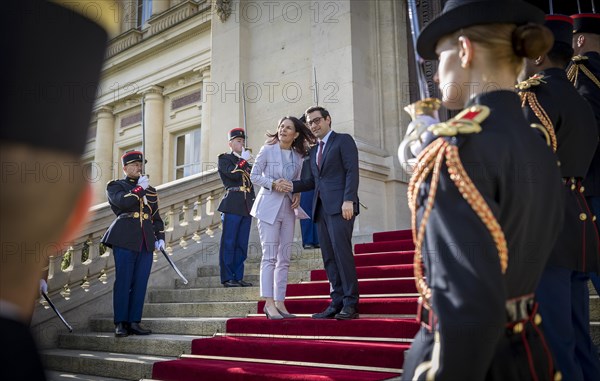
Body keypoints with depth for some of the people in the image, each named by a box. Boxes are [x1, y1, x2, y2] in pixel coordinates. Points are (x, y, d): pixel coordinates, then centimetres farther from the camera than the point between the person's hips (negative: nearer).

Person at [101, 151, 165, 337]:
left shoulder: (150, 190, 21)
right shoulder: (115, 186, 9)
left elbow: (156, 216, 21)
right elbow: (122, 202, -14)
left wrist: (160, 237, 10)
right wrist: (140, 188, -8)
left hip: (146, 242, 4)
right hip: (125, 239, -4)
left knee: (140, 283, 3)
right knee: (123, 282, -4)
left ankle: (134, 322, 9)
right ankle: (120, 323, 3)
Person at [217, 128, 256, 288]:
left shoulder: (246, 161, 23)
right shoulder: (224, 158, 5)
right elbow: (233, 174, -14)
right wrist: (244, 161, -4)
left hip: (246, 207, 6)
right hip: (232, 205, -6)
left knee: (242, 244, 5)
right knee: (228, 243, -5)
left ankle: (238, 277, 9)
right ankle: (227, 278, -2)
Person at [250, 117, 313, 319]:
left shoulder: (298, 156, 10)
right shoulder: (267, 150, -1)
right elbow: (254, 175, -1)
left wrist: (297, 194, -3)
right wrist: (273, 183, -16)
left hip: (288, 208, 5)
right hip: (269, 206, -5)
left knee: (284, 258, 5)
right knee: (270, 256, -9)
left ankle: (279, 302, 11)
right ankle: (269, 303, -8)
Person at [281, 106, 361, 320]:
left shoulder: (343, 140, 4)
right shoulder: (314, 151, 25)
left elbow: (352, 171, -7)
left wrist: (348, 200, -17)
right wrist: (293, 186, 5)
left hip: (339, 206, -7)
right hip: (321, 208, 7)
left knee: (342, 252, -13)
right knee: (328, 257, 3)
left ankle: (350, 304, -7)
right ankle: (336, 303, 6)